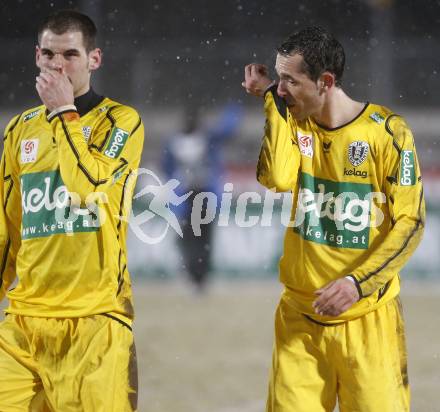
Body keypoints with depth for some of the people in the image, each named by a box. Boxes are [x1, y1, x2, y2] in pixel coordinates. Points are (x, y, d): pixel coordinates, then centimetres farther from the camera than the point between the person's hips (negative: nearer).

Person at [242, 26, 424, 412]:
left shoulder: (387, 131, -8)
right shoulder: (296, 124, 5)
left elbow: (410, 223, -8)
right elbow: (277, 178, -15)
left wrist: (358, 282, -19)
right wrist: (273, 101, -9)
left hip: (366, 317, -3)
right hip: (300, 315, 4)